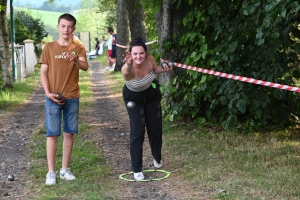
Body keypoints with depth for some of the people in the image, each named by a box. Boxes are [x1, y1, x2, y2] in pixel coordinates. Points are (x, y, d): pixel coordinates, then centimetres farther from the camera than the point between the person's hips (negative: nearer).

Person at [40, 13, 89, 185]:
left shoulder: (78, 48, 1)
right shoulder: (49, 47, 0)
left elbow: (85, 67, -15)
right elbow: (43, 72, 1)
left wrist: (75, 60, -36)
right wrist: (48, 93, -11)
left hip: (72, 98, 2)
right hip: (53, 98, -1)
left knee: (70, 133, 7)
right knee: (52, 134, -1)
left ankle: (65, 169, 17)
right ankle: (51, 172, 4)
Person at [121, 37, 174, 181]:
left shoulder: (150, 59, -27)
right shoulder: (127, 68, -40)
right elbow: (127, 72, -66)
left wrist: (163, 69, -23)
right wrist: (128, 64, -88)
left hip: (152, 94, 4)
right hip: (134, 98, -4)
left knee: (155, 127, 14)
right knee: (137, 132, -9)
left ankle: (157, 158, 40)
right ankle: (136, 169, 4)